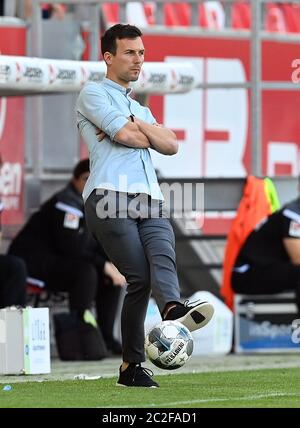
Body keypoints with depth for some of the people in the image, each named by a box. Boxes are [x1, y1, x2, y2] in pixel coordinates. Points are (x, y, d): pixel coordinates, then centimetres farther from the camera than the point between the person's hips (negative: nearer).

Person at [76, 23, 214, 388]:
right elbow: (126, 136, -4)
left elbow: (170, 145, 15)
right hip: (109, 195, -5)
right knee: (138, 277, -19)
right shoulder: (93, 94, 13)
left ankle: (173, 309, -52)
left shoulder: (140, 110, 35)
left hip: (150, 201, 5)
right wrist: (146, 133, 16)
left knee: (163, 256, -26)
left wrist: (134, 124, 4)